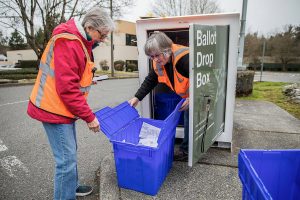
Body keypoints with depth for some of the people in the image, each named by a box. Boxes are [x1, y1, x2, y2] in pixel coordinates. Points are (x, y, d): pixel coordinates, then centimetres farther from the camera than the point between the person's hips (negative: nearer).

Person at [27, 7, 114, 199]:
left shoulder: (80, 41, 10)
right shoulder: (68, 43, -22)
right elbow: (67, 88, -25)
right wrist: (89, 117, -20)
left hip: (62, 108, 10)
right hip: (55, 110, -10)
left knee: (70, 153, 20)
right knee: (67, 159, -4)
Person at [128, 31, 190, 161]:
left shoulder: (184, 58, -35)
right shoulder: (158, 63, -10)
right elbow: (150, 81, -2)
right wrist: (137, 97, -8)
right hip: (186, 96, 7)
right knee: (188, 120, 13)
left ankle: (185, 151, 13)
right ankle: (185, 150, 24)